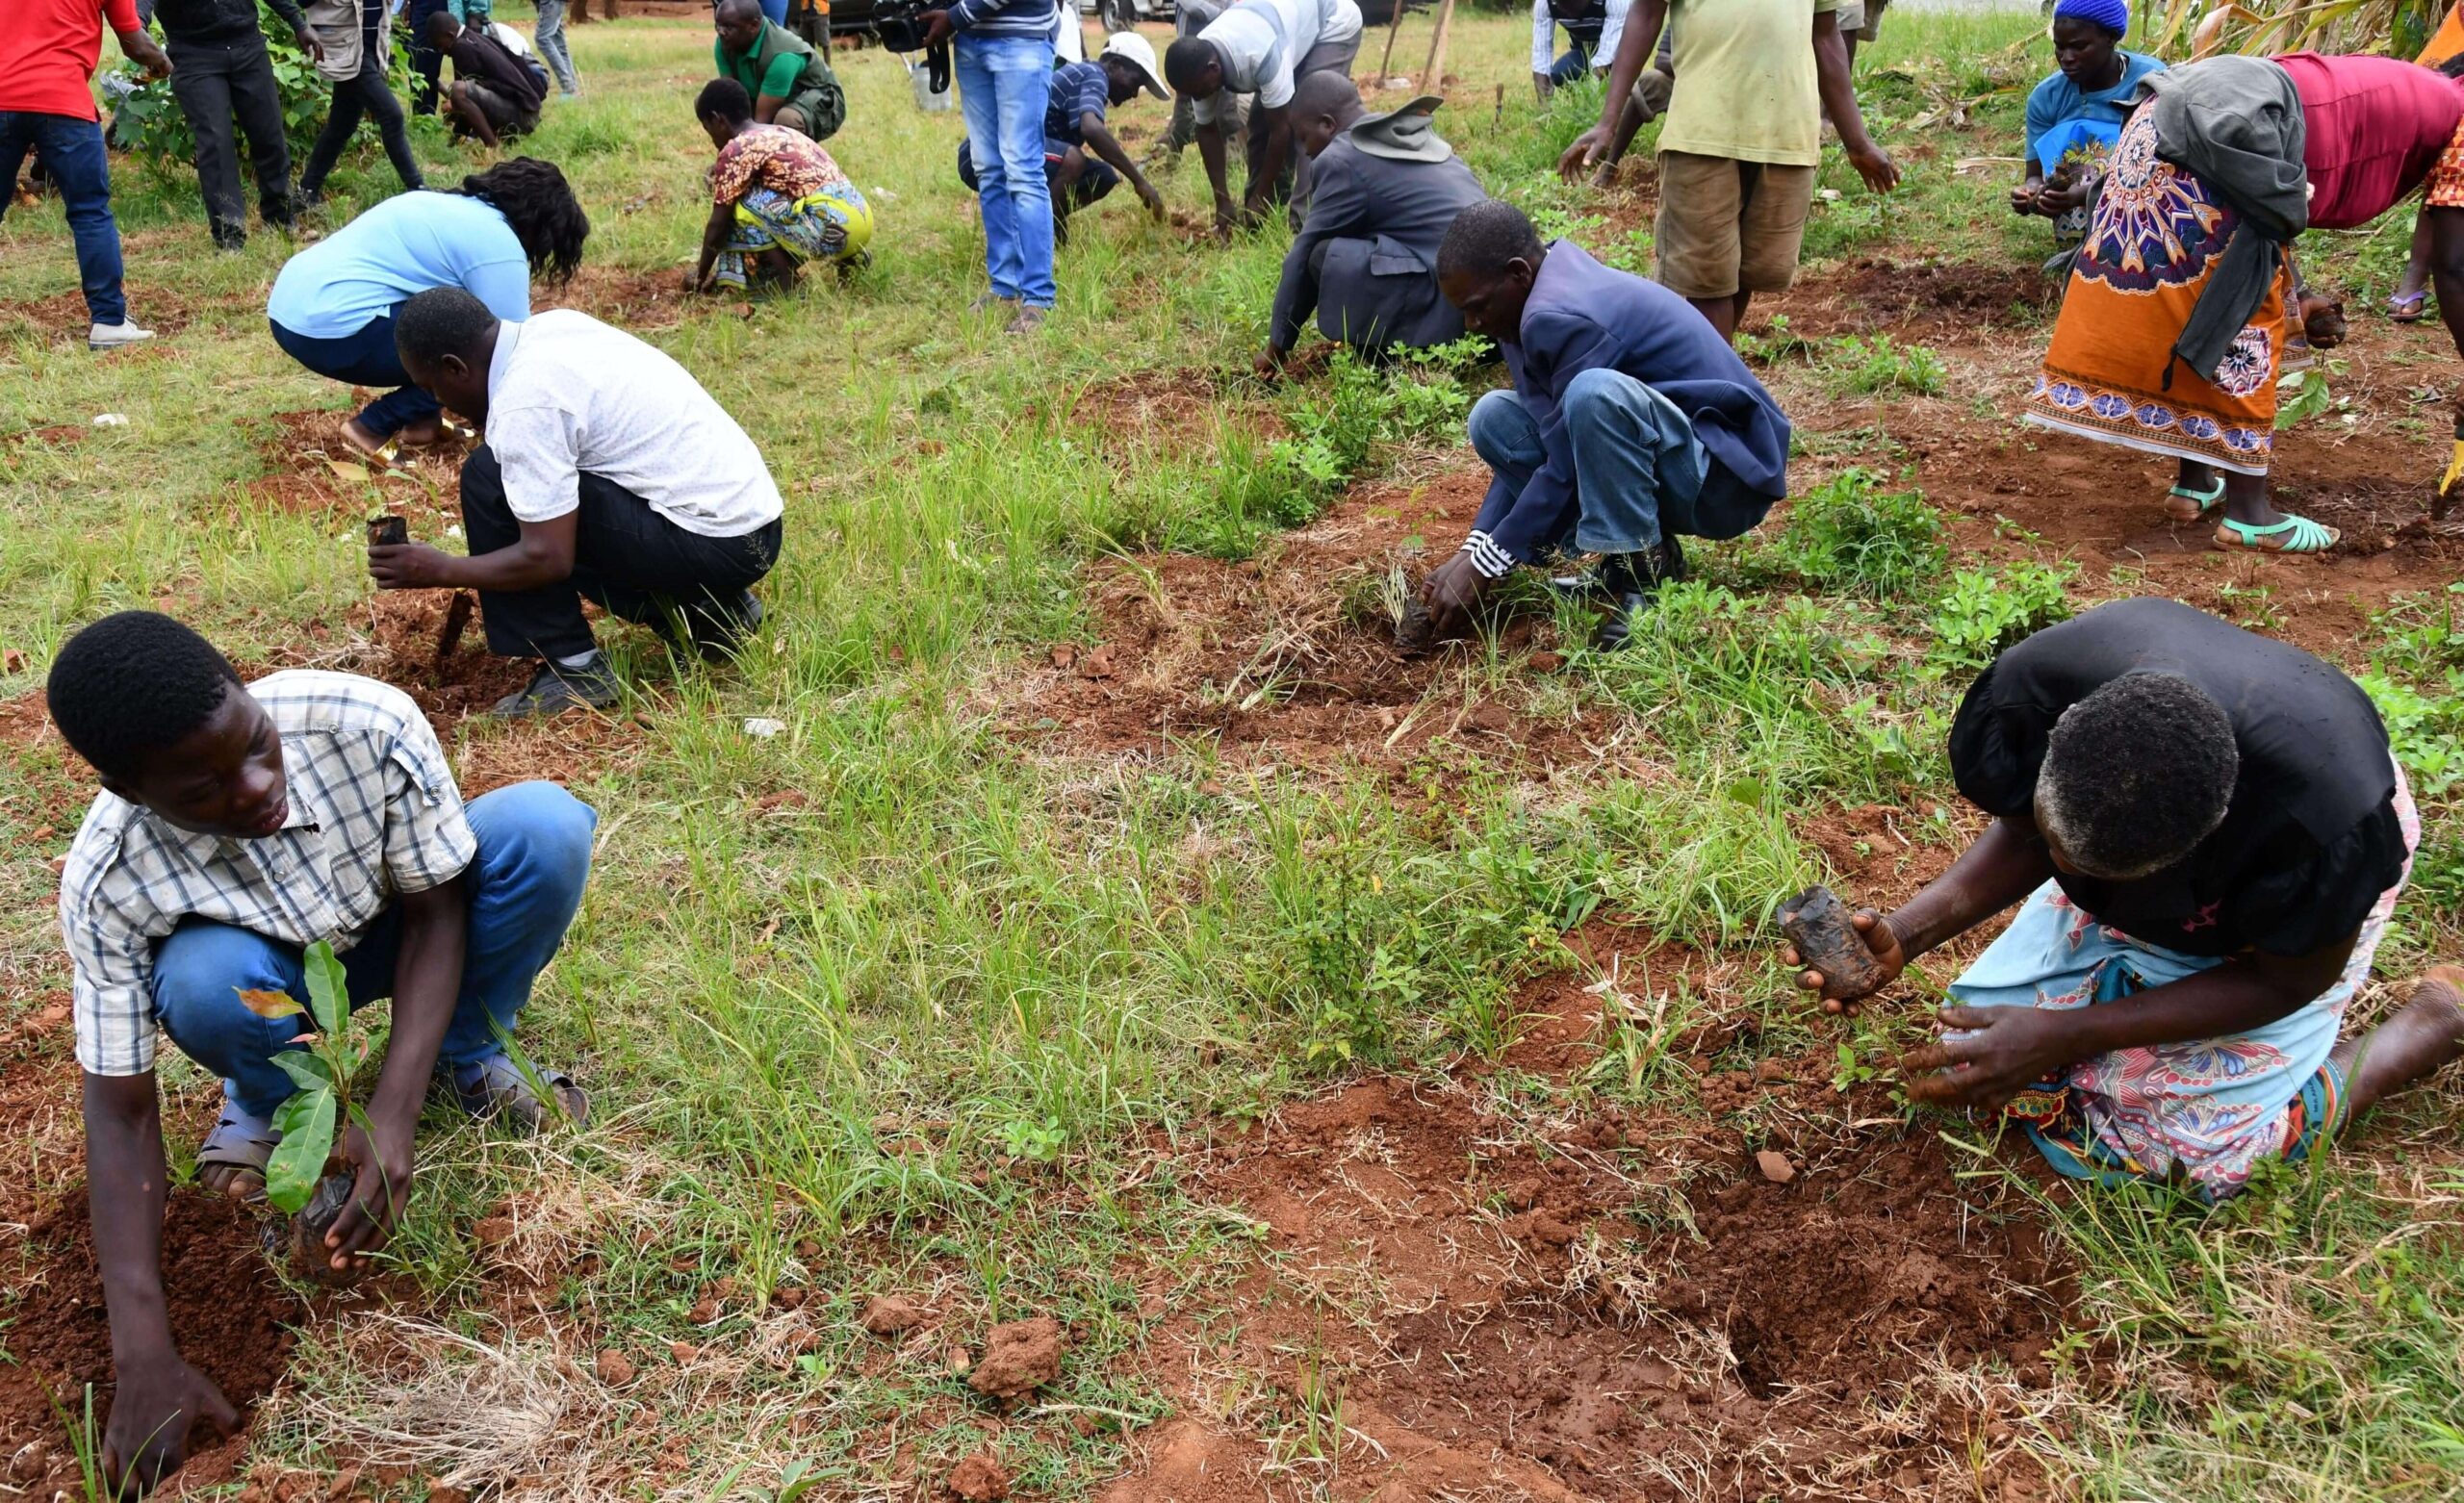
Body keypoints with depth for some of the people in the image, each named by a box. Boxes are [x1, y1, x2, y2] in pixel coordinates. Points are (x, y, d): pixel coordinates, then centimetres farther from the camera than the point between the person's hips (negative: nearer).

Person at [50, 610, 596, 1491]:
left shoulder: (369, 724, -35)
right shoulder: (108, 882, -31)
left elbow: (435, 909, -20)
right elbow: (120, 1112, -23)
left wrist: (392, 1114, -32)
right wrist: (142, 1353, -31)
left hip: (403, 931, 1)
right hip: (275, 975, 0)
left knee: (546, 825, -30)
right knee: (203, 980, -37)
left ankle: (466, 1061, -3)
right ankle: (270, 1102, 1)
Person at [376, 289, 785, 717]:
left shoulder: (524, 403, -16)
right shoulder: (554, 325, 9)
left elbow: (546, 557, -17)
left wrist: (441, 571, -3)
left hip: (715, 544, -9)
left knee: (489, 479, -8)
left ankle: (572, 668, -4)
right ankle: (698, 614, 15)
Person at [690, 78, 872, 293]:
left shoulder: (736, 150, -1)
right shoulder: (779, 134, 25)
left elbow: (718, 224, 2)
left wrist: (700, 277, 14)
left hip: (831, 228, -9)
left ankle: (784, 279, 2)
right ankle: (846, 258, 17)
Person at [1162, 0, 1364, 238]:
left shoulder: (1259, 55, -42)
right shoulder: (1200, 65, -19)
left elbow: (1281, 128, -33)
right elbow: (1207, 130, -7)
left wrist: (1260, 198, -25)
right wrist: (1222, 202, -10)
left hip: (1333, 22, -7)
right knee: (1261, 123, 0)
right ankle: (1261, 218, 9)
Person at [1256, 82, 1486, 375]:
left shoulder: (1340, 159, -5)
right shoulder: (1412, 137, 22)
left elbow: (1304, 256, 1)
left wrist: (1276, 347, 10)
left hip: (1450, 304, -9)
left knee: (1325, 256, -9)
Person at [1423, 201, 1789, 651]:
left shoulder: (1563, 316, -24)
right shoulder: (1540, 301, 5)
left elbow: (1567, 468, -21)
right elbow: (1532, 443, 8)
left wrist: (1485, 564, -13)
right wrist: (1473, 549, -1)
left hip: (1725, 476, -10)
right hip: (1670, 476, 10)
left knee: (1594, 394, -36)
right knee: (1494, 419, 3)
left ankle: (1646, 576, -19)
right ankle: (1621, 555, 3)